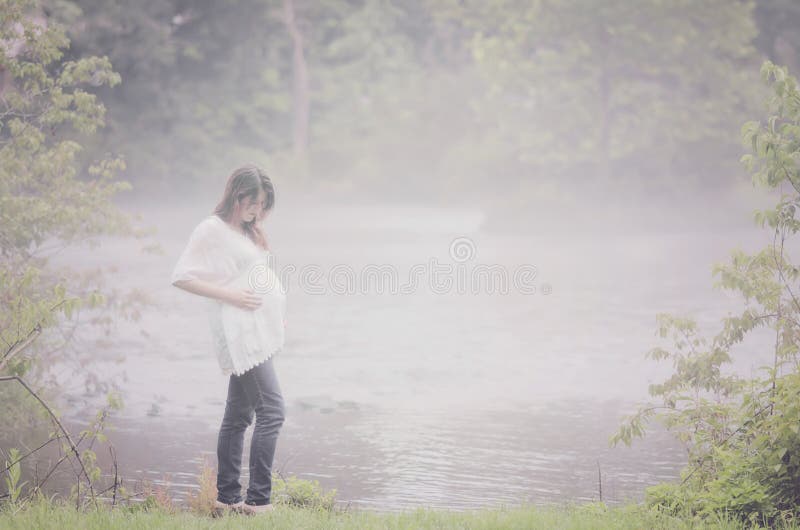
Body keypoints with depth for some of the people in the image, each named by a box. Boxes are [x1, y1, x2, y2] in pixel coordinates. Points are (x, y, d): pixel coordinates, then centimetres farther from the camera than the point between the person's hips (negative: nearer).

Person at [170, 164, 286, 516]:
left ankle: (227, 499, 15)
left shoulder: (248, 230, 17)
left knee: (239, 415, 10)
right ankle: (258, 500, -15)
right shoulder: (211, 229, -8)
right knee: (272, 410, -15)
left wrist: (278, 311, 11)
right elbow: (181, 277, -12)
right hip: (239, 332, -9)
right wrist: (230, 296, -16)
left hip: (259, 331, 9)